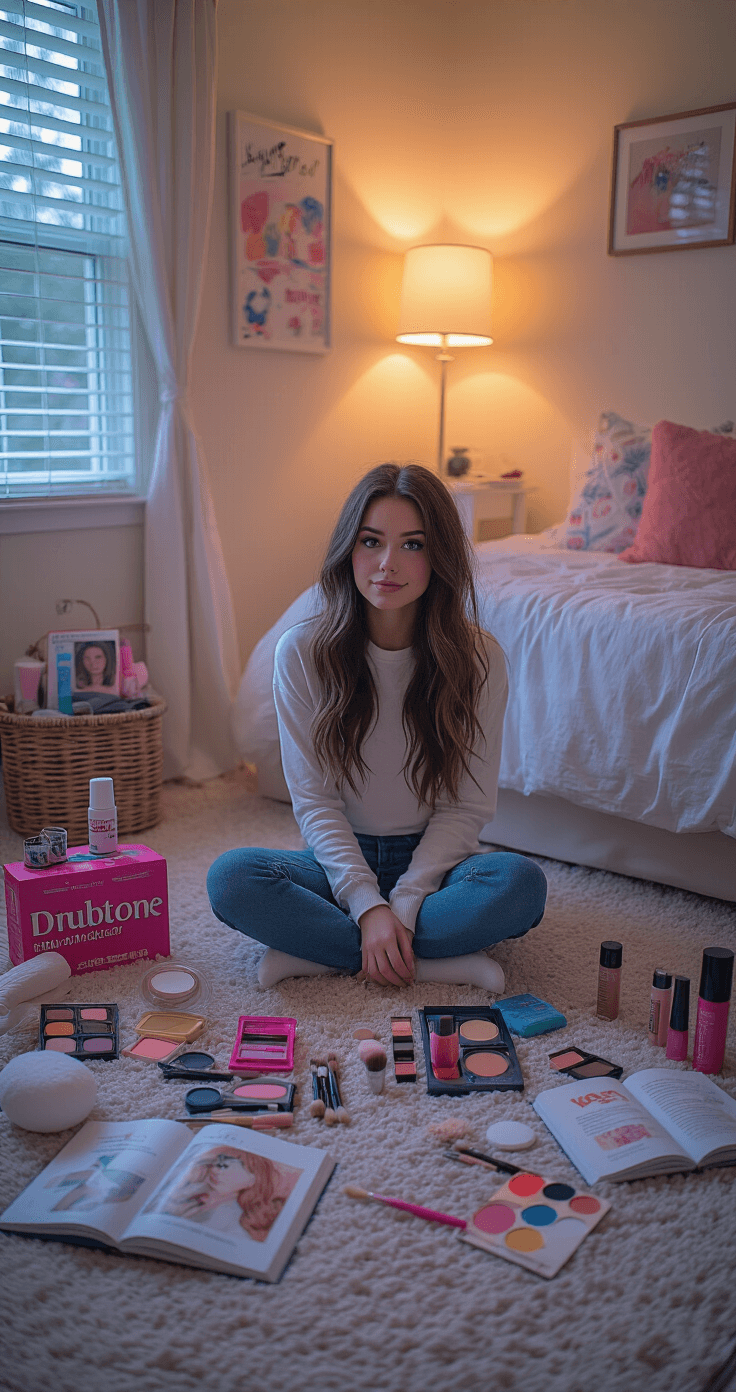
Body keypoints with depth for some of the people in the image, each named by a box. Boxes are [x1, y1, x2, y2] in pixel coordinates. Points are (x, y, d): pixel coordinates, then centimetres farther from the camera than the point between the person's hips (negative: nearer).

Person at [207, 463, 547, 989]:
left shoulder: (477, 658, -10)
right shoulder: (302, 653, -9)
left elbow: (467, 806, -8)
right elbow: (314, 798, -8)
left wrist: (402, 904, -20)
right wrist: (368, 905, -20)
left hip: (431, 859, 0)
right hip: (341, 857, 1)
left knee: (522, 883, -31)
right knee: (230, 878, -27)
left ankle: (317, 950, -20)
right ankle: (449, 959, -22)